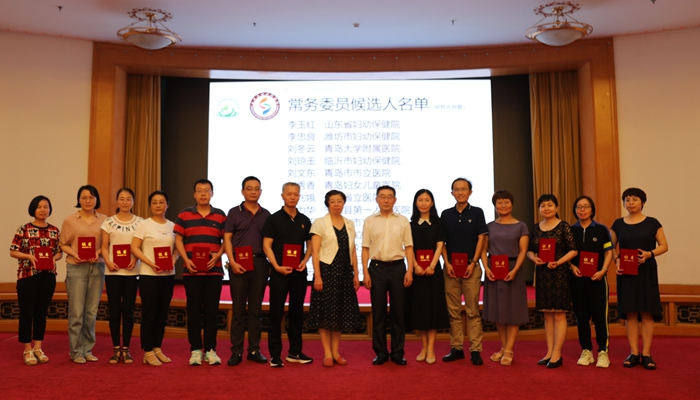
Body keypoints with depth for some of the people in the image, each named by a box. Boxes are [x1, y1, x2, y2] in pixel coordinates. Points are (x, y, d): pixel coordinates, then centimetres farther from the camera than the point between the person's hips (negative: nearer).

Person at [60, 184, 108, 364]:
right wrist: (75, 254, -15)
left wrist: (98, 253, -13)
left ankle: (88, 349, 20)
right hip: (76, 268, -2)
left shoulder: (104, 220, 4)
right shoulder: (70, 220, 1)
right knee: (76, 312, 0)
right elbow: (63, 244, 3)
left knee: (92, 312, 8)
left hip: (97, 267, 2)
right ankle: (76, 351, 13)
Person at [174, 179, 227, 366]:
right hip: (192, 271, 0)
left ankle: (210, 350, 13)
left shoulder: (220, 215, 7)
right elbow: (178, 240, 4)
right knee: (194, 310, 4)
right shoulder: (184, 215, 5)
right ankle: (195, 350, 13)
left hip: (214, 270, 1)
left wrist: (217, 255, -11)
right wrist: (186, 259, -9)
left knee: (212, 310, 4)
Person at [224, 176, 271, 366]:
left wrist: (272, 262, 1)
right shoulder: (234, 212, 4)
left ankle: (254, 350, 15)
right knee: (238, 309, 1)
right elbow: (227, 239, -1)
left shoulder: (266, 215, 10)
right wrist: (232, 262, -12)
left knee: (256, 308, 8)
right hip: (239, 263, -2)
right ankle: (236, 351, 8)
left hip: (260, 263, 2)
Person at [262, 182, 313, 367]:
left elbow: (309, 245, 14)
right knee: (276, 313, -1)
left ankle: (295, 351, 20)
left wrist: (305, 260, -5)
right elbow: (266, 245, -6)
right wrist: (277, 266, -17)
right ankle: (275, 354, 6)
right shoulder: (273, 219, -2)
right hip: (279, 272, -4)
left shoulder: (305, 220, 9)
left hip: (299, 272, 4)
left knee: (297, 312, 10)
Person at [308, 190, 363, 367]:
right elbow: (315, 251, -9)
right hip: (327, 271, -5)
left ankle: (336, 352, 19)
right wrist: (317, 275, -16)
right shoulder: (319, 223, -3)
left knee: (341, 312, 8)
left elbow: (353, 251, 13)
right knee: (325, 312, 0)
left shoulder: (350, 224, 11)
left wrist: (356, 275, 8)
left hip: (345, 272, 5)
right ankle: (327, 353, 9)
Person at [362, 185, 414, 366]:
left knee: (399, 312, 5)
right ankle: (380, 352, 16)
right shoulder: (370, 221, 4)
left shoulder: (403, 220, 5)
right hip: (377, 268, 0)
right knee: (378, 312, 5)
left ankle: (397, 352, 16)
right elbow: (365, 248, 4)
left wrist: (409, 271, -4)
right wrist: (365, 273, -3)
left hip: (398, 267, 0)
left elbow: (408, 247, 5)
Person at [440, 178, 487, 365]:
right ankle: (456, 348, 13)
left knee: (473, 310, -1)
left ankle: (475, 350, 3)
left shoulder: (477, 213, 4)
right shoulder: (446, 214, 9)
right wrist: (447, 263, -4)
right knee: (453, 311, 5)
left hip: (471, 267, -2)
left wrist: (473, 263, -9)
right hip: (450, 267, 2)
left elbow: (481, 239, 0)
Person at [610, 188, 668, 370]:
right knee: (630, 313, 2)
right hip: (626, 273, 2)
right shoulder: (618, 224, 6)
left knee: (647, 312, -1)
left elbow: (664, 246, 1)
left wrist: (649, 254, -17)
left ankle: (646, 354, 7)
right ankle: (634, 353, 10)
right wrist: (616, 260, -9)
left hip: (646, 272, -1)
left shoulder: (652, 223, 1)